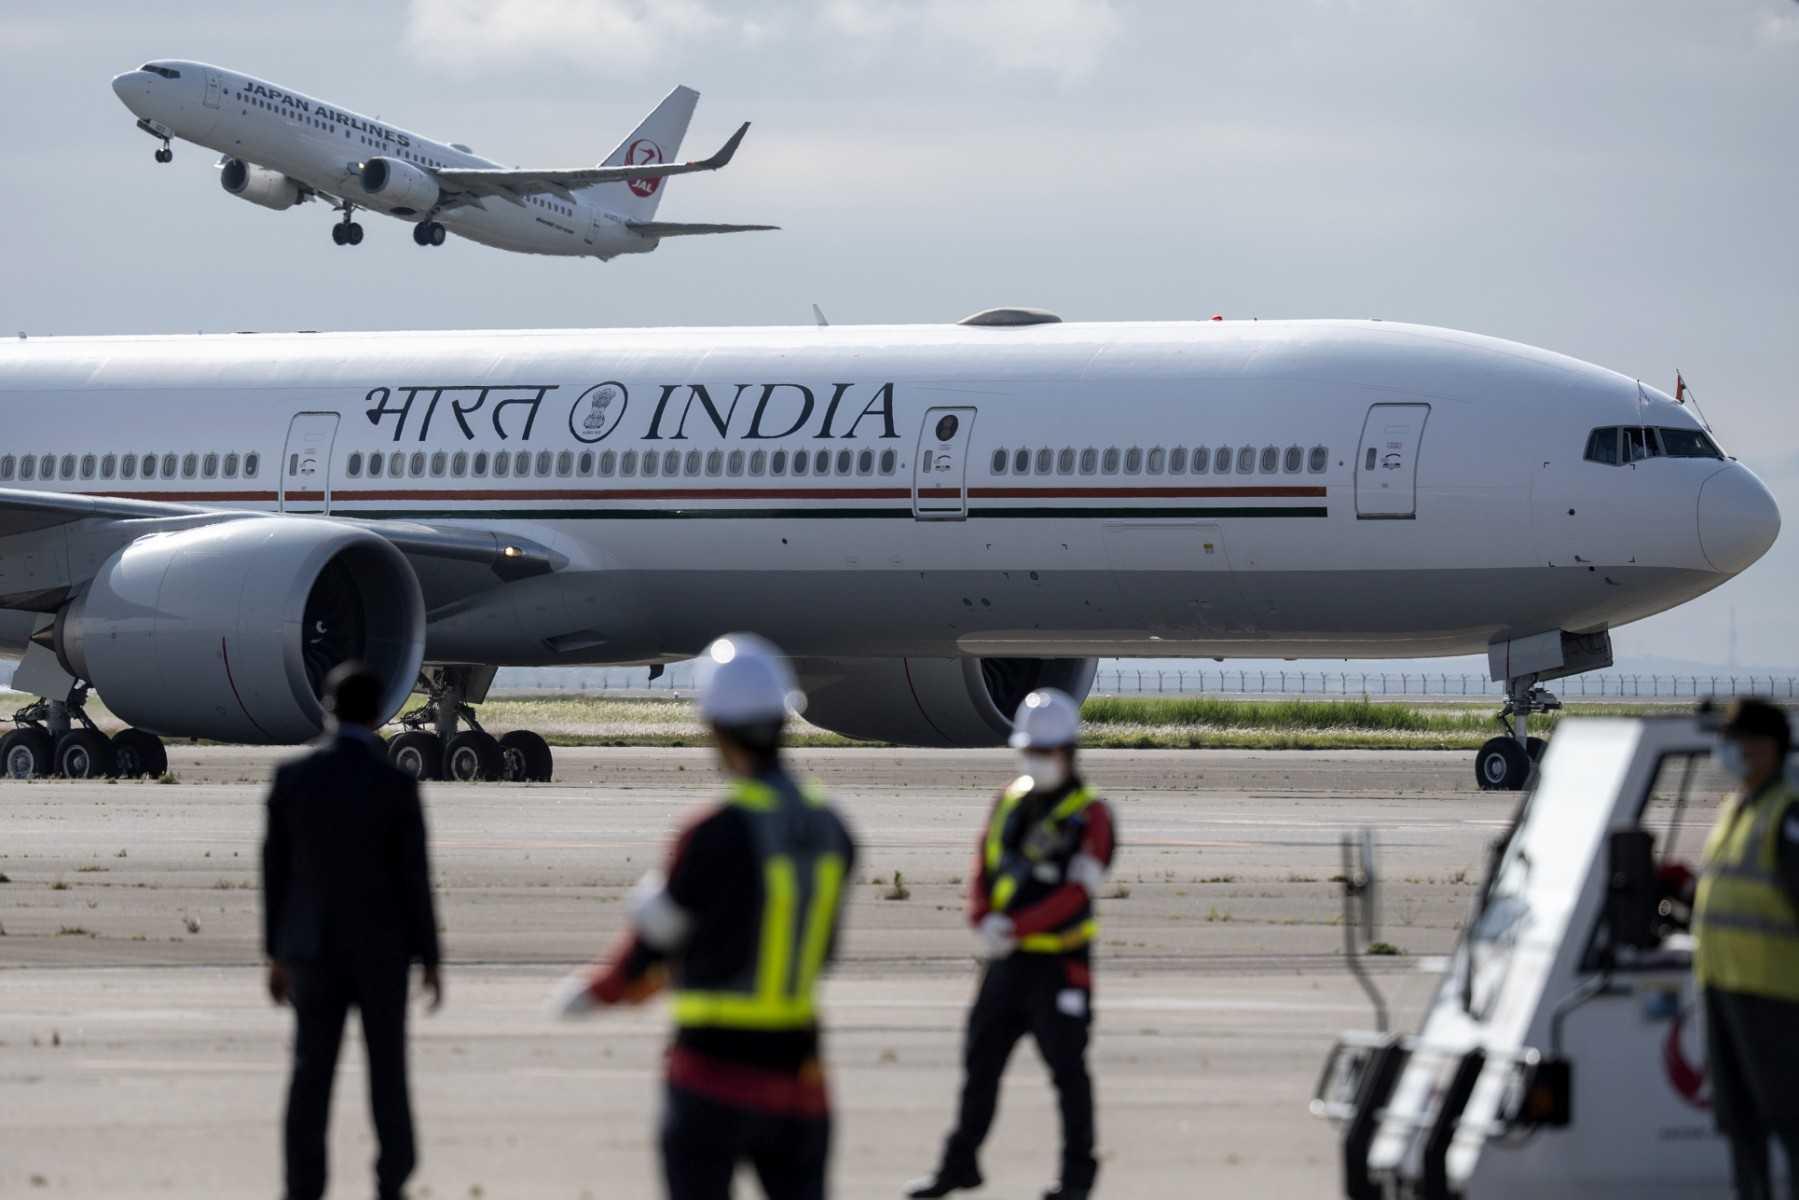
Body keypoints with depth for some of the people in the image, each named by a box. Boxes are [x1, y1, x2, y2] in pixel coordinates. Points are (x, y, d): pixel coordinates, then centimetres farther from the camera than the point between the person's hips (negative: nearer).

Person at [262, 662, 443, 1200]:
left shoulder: (292, 777, -5)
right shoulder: (397, 786, -12)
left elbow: (276, 870, 0)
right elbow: (415, 879, -10)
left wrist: (277, 954, 9)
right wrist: (430, 960, 0)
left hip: (313, 949, 1)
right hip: (382, 948, -1)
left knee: (311, 1074, 3)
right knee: (386, 1066, 15)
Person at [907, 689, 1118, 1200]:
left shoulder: (1090, 815, -10)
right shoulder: (1010, 802, 9)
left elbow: (1076, 894, -18)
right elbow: (983, 869, 7)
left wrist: (1015, 928, -25)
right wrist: (983, 919, -13)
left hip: (1059, 963, -6)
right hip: (1007, 961, 6)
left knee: (1067, 1068, 3)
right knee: (980, 1060, 10)